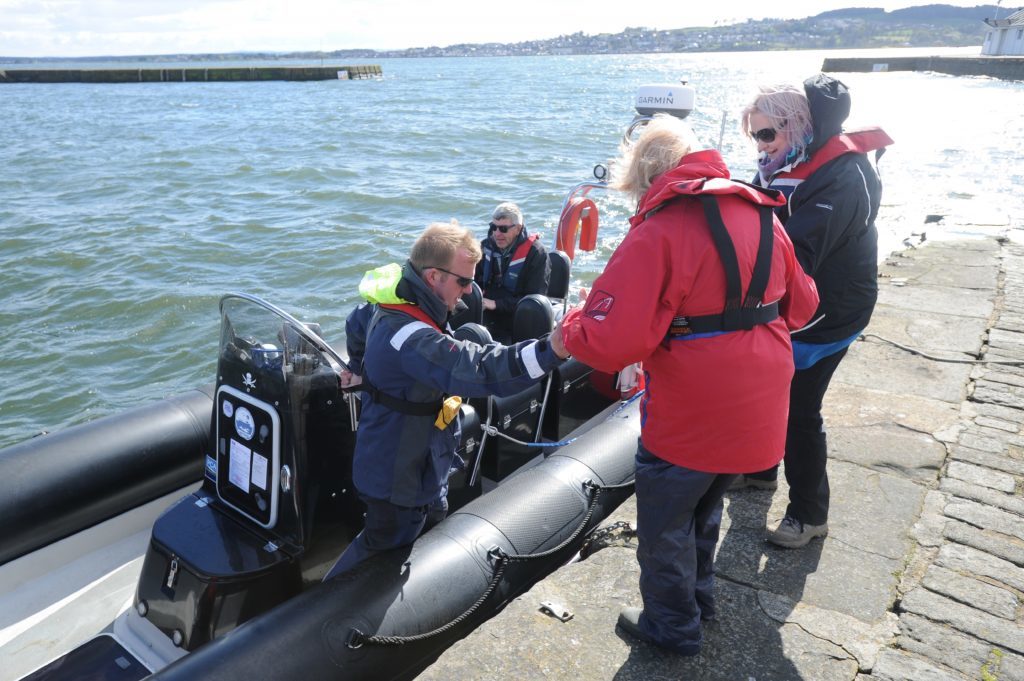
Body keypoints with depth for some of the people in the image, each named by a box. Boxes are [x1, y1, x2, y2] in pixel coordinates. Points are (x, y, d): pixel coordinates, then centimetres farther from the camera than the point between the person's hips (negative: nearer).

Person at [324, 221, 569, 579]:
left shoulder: (393, 303, -3)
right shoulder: (409, 337, -36)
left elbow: (357, 324, 18)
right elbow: (478, 368, -48)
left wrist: (362, 372, 28)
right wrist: (552, 349, -54)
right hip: (397, 479, -10)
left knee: (433, 524, 27)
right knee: (384, 545, 11)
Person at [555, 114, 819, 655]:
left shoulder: (658, 232, -20)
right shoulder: (760, 214, 2)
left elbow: (609, 342, -28)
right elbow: (800, 305, 11)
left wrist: (570, 327, -8)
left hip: (687, 419, -7)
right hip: (760, 406, 8)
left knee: (665, 524, 16)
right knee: (706, 505, 30)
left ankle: (673, 626, 36)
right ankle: (700, 595, 50)